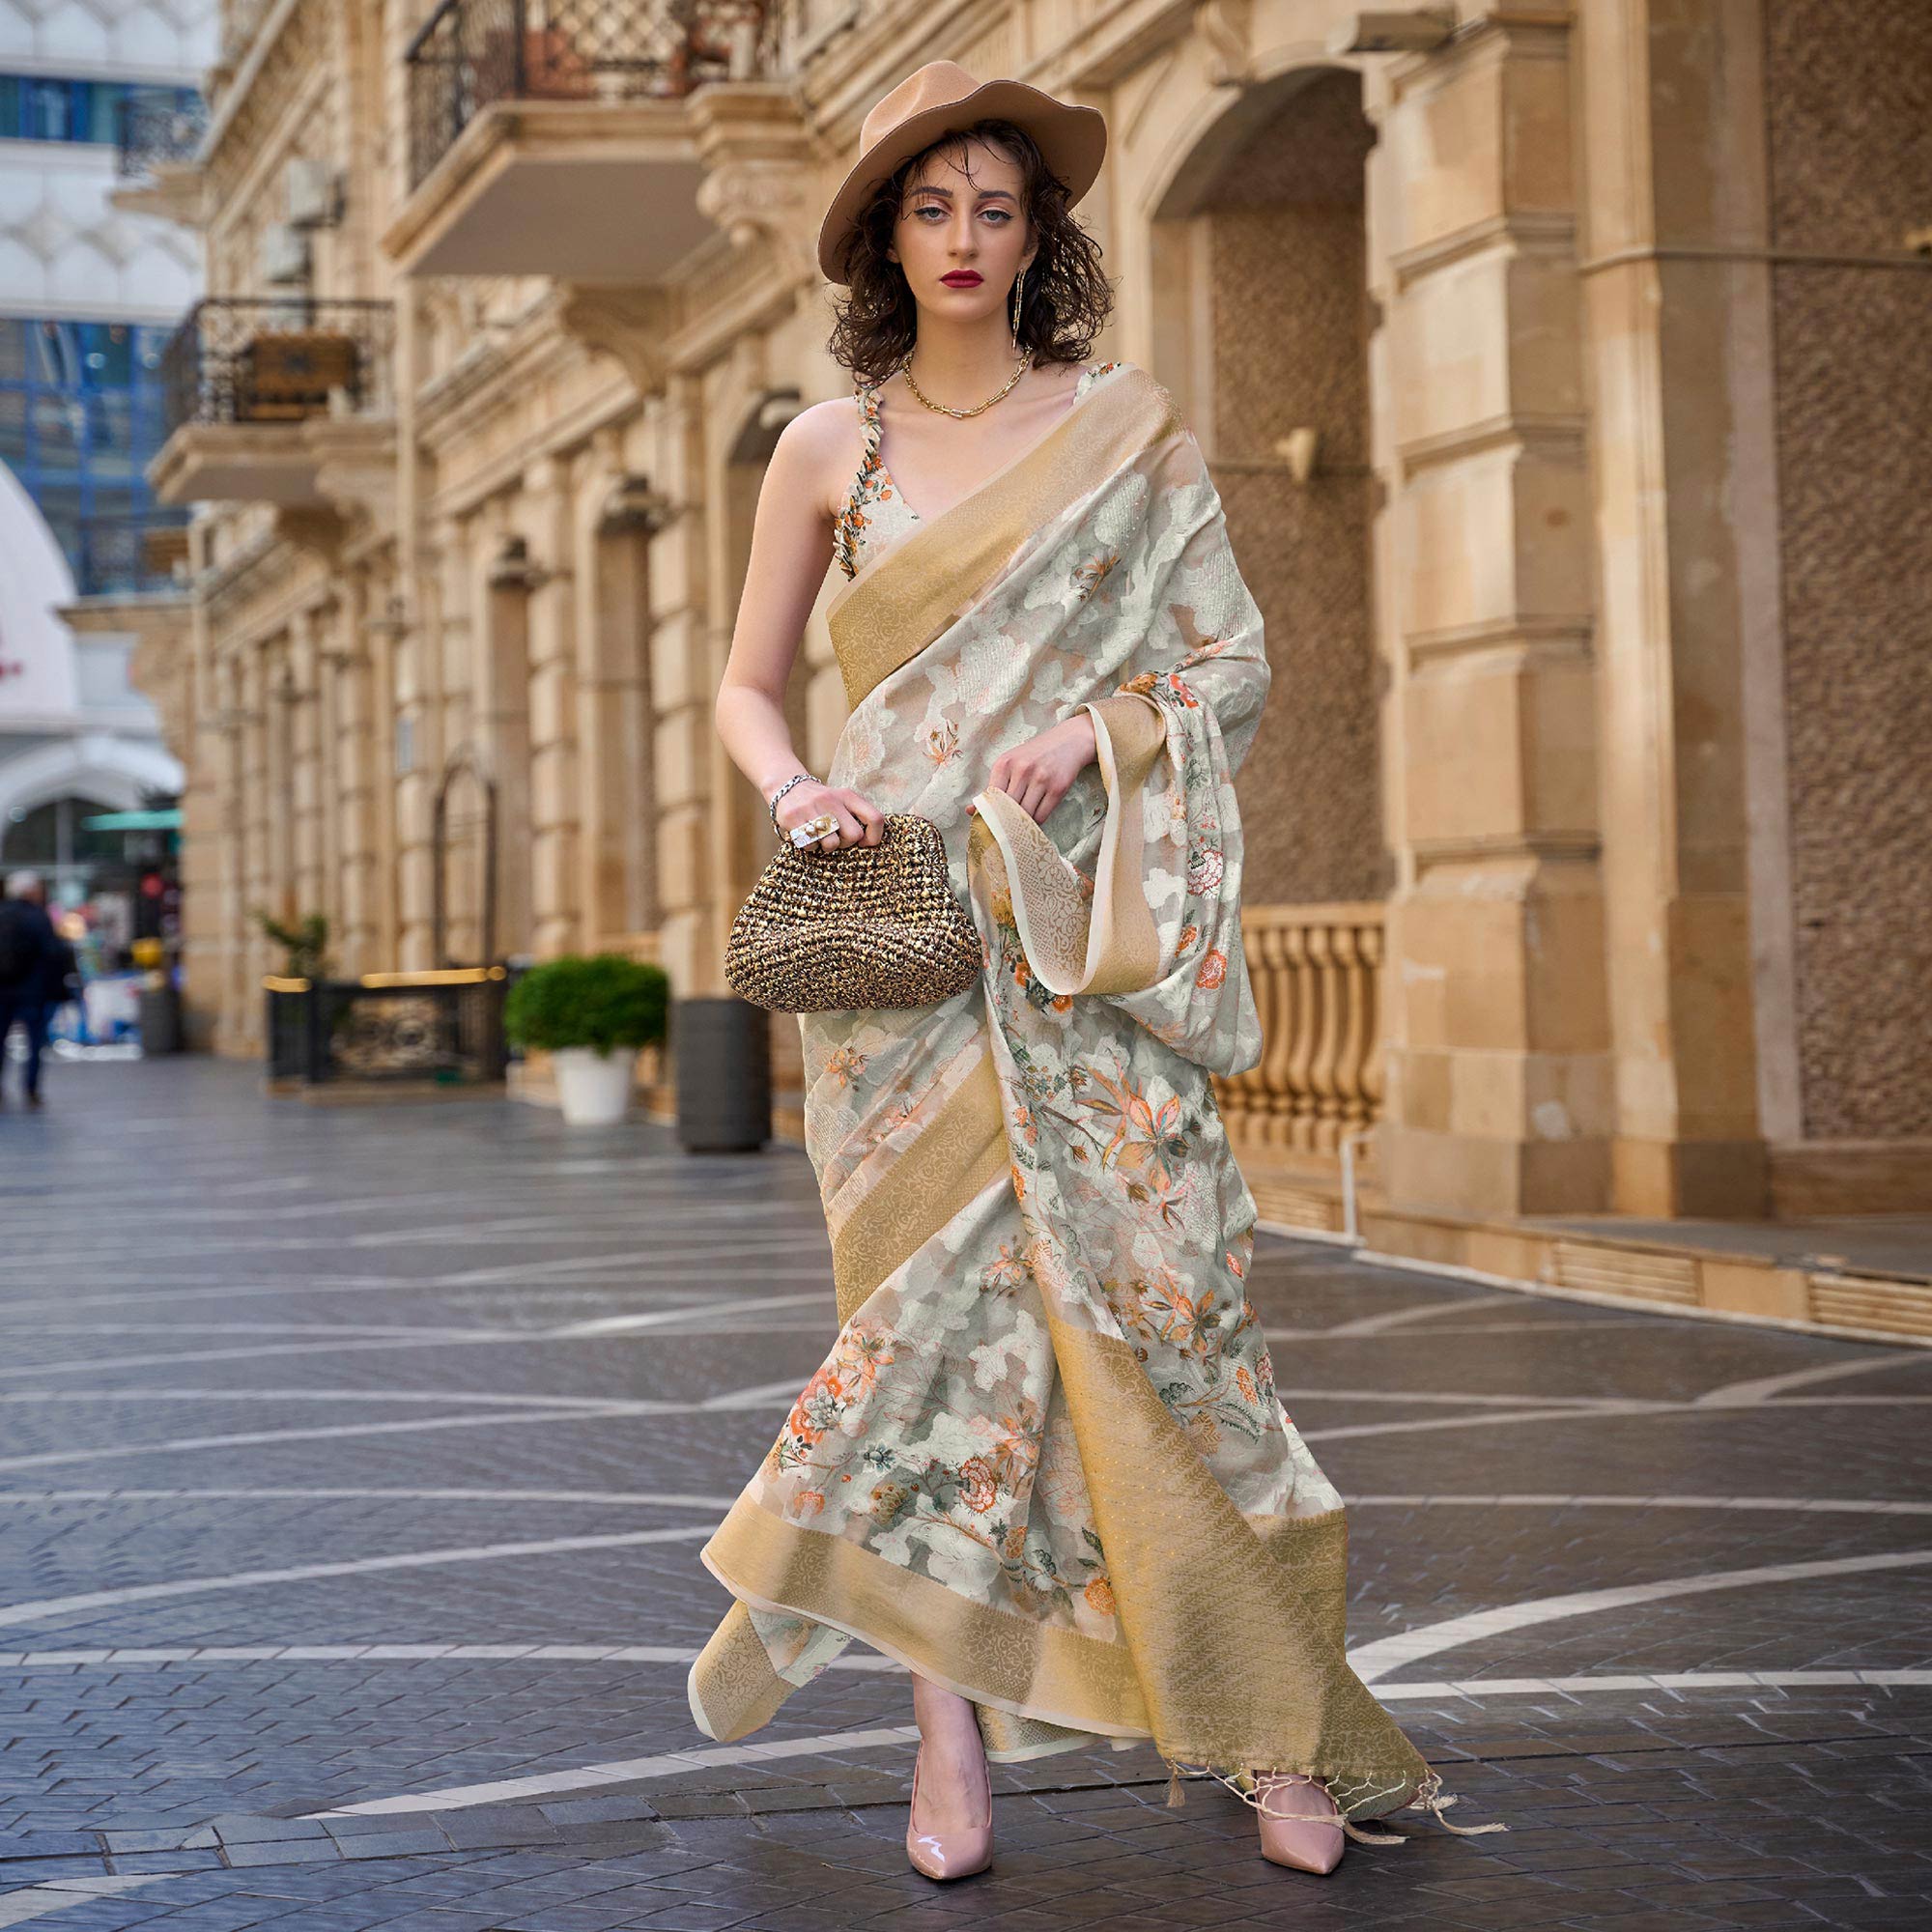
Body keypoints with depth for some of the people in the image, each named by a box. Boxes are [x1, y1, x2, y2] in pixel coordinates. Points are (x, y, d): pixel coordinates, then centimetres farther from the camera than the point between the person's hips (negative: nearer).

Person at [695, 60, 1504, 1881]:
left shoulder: (1126, 426, 7)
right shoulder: (828, 446, 10)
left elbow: (1233, 661, 7)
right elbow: (746, 685, 15)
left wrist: (1092, 731, -11)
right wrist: (794, 788, -6)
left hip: (1079, 912, -1)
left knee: (1150, 1267, -8)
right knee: (941, 1283, -4)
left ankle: (1265, 1713, 1)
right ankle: (953, 1726, 2)